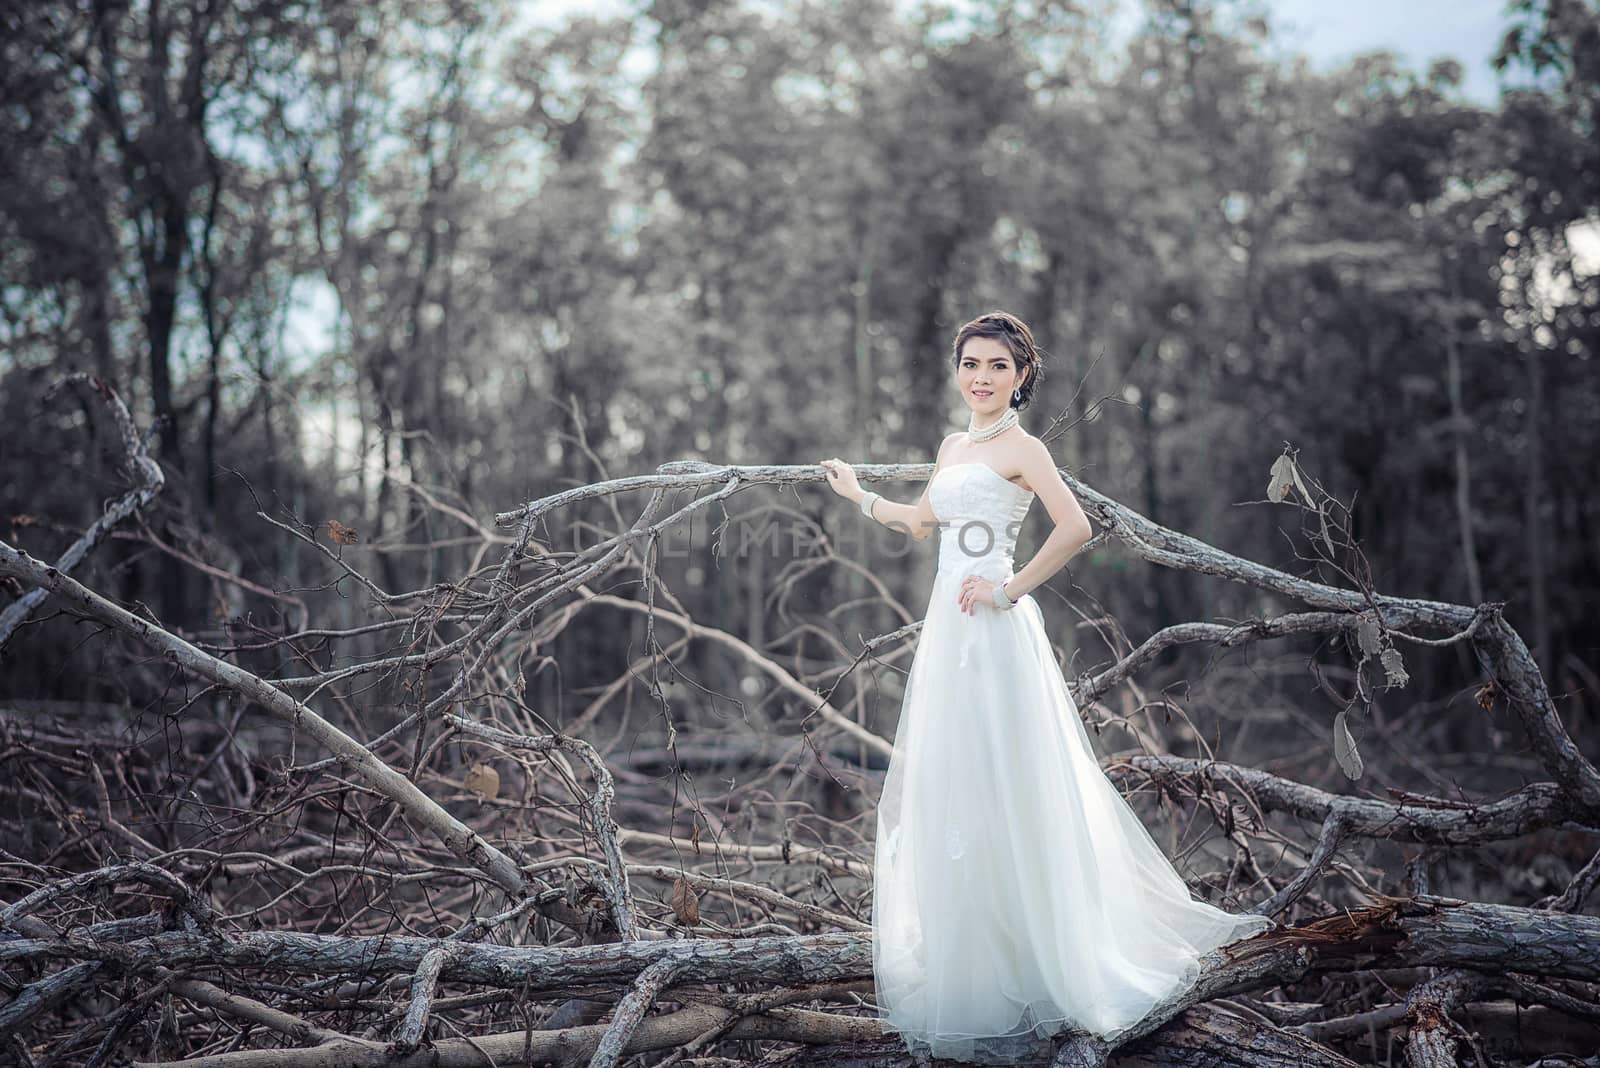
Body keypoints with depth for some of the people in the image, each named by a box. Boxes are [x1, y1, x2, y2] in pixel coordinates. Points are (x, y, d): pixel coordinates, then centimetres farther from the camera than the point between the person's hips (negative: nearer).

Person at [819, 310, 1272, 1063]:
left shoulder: (1019, 447, -9)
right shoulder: (953, 446, 15)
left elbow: (1075, 528, -24)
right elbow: (921, 522, 30)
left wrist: (1011, 589, -18)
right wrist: (858, 496, 36)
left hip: (992, 632, -8)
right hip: (947, 630, 9)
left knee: (999, 790, -4)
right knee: (945, 791, 12)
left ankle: (1022, 969, 7)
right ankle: (960, 964, 24)